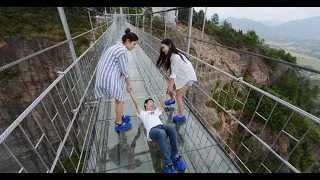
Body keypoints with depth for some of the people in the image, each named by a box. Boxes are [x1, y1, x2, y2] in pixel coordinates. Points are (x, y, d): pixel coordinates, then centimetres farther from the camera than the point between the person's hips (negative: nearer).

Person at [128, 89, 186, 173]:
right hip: (152, 130, -3)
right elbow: (136, 103, 27)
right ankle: (168, 163, -30)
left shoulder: (156, 111, 39)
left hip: (162, 126, 4)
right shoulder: (142, 113, 30)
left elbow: (162, 102, 41)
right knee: (161, 133, -41)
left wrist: (167, 93, 45)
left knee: (171, 127, -34)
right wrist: (131, 92, 32)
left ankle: (175, 155, -18)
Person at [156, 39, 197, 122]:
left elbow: (173, 73, -24)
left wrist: (170, 85, -15)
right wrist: (170, 85, -7)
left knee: (178, 96, -7)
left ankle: (182, 116, 7)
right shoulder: (171, 55, -1)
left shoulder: (176, 57, -30)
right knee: (170, 89, 16)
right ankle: (172, 100, 48)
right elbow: (173, 72, -4)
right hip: (181, 76, 9)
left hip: (188, 77, -9)